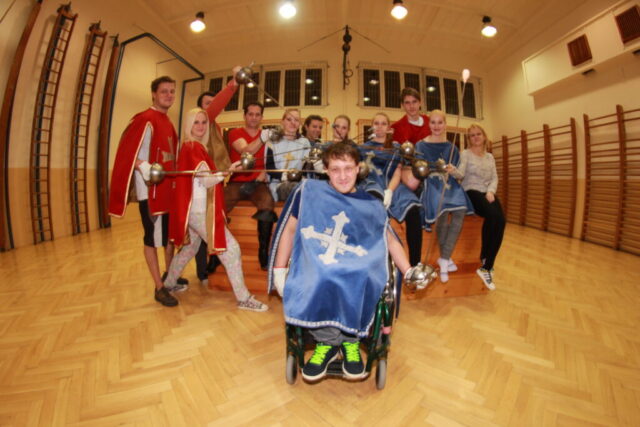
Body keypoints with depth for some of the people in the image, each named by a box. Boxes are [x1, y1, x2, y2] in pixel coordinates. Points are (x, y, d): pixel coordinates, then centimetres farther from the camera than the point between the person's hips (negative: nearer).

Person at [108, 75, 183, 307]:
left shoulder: (167, 122, 15)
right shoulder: (145, 120, -10)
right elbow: (128, 152, -18)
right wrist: (147, 170, -32)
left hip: (168, 187, 9)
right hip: (150, 188, -9)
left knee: (170, 235, 15)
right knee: (153, 238, -1)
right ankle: (159, 288, 10)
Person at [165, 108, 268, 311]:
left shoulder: (191, 146, 15)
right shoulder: (193, 147, -13)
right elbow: (207, 180, -22)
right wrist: (228, 171, -34)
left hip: (196, 208, 10)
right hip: (199, 210, -10)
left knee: (190, 247, 25)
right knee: (231, 248, -10)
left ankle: (169, 284, 43)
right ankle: (243, 298, -3)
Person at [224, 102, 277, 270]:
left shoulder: (268, 135, 15)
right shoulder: (235, 133, 8)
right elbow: (245, 151, -13)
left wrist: (262, 176, -12)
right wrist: (261, 139, -30)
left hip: (258, 183, 0)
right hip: (237, 182, 0)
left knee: (267, 205, -31)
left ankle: (264, 254, -19)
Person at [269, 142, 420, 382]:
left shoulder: (371, 206, 13)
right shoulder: (309, 190, 7)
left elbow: (391, 240, 19)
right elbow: (289, 229, 10)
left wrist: (408, 271, 4)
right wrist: (279, 270, 6)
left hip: (356, 268, 1)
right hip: (314, 265, 0)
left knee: (360, 281, -34)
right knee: (317, 281, -35)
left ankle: (350, 340, -5)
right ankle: (327, 341, -7)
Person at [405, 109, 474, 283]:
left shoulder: (451, 147, 15)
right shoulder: (421, 145, 7)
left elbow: (457, 174, 14)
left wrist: (453, 171, -9)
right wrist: (412, 179, -19)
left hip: (450, 184, 3)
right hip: (431, 184, -2)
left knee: (460, 211, -25)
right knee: (442, 211, -28)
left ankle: (444, 260, -14)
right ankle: (446, 258, -5)